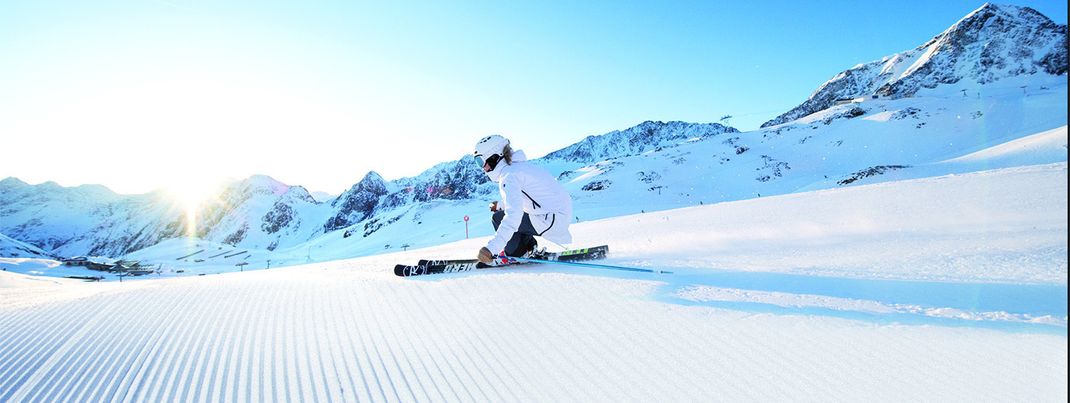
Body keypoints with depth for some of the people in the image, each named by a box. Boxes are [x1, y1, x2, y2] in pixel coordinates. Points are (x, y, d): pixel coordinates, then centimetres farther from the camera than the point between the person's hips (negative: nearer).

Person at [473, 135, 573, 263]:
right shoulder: (518, 165, 13)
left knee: (498, 218, -10)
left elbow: (514, 215, -30)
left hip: (553, 220, -10)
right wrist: (500, 205, 18)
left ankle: (517, 254, 4)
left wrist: (491, 248, -35)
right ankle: (528, 247, 18)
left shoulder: (509, 176, -17)